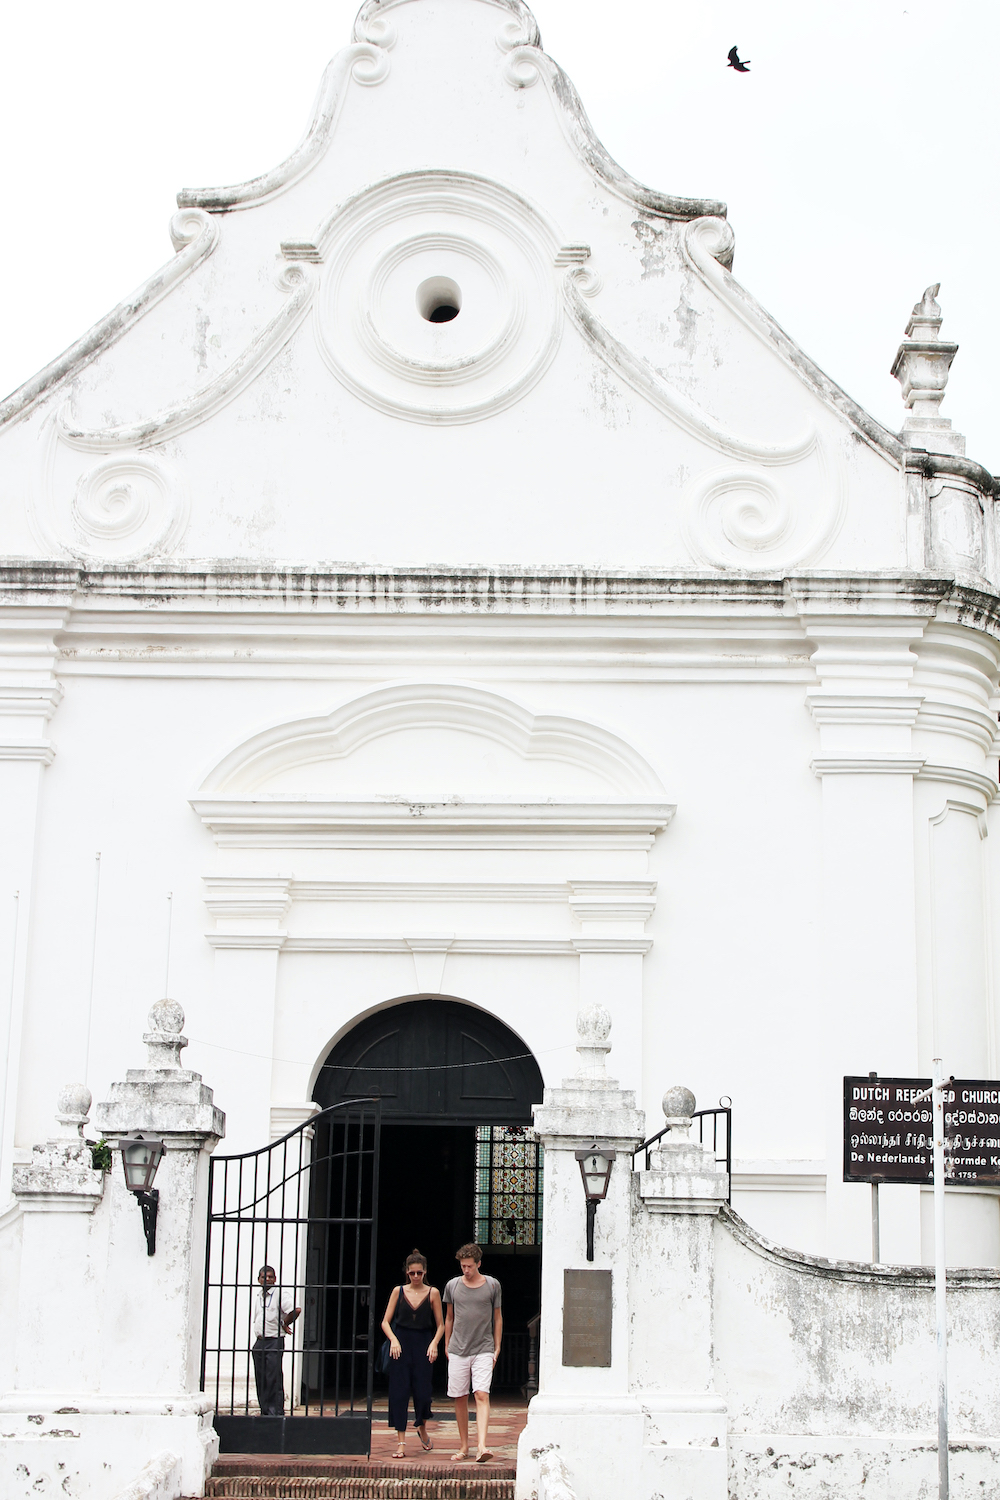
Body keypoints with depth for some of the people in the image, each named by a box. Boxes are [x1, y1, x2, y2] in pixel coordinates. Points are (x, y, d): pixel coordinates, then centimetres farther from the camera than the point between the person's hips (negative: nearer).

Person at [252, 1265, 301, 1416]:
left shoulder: (280, 1294, -8)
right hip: (259, 1342, 7)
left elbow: (296, 1310, -20)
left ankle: (276, 1413, -8)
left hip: (274, 1342, -7)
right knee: (261, 1380, 8)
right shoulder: (258, 1296, 15)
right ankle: (265, 1412, 14)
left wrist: (284, 1324, -7)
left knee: (274, 1380, -9)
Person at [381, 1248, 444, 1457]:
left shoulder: (432, 1293, 3)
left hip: (422, 1346, 0)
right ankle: (401, 1442, 0)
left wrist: (434, 1343, -11)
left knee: (422, 1392, -3)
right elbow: (386, 1321, 5)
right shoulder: (398, 1291, 5)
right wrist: (393, 1339, -12)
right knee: (399, 1392, -4)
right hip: (400, 1346, 1)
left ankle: (422, 1427, 28)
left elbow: (441, 1325, 6)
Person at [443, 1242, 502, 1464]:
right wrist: (447, 1346, 15)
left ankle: (481, 1446, -22)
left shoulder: (492, 1285, 4)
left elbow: (497, 1317, 11)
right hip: (458, 1350, 2)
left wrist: (497, 1348, 7)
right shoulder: (453, 1286, 6)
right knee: (460, 1398, 5)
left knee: (482, 1395, -14)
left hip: (483, 1350, -2)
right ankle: (464, 1446, 16)